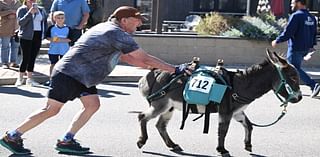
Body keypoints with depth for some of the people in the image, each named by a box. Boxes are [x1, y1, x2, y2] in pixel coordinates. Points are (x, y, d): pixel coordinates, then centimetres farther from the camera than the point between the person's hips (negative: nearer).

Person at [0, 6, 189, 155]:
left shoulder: (106, 29, 16)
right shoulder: (118, 34, -16)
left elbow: (126, 57, 23)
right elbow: (145, 58, -17)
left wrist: (149, 66, 15)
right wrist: (175, 69, -13)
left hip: (80, 76, 10)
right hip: (69, 73, -10)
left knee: (93, 104, 5)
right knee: (52, 110, -6)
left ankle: (66, 141, 7)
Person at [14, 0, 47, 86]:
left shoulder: (41, 10, 11)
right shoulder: (22, 10, -2)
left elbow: (45, 21, 17)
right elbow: (20, 22, -15)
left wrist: (44, 33, 7)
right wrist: (30, 12, -23)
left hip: (38, 37, 4)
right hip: (26, 37, -4)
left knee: (33, 58, 7)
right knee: (26, 58, -6)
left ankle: (29, 79, 13)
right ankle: (20, 79, 6)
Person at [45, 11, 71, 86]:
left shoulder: (67, 28, -2)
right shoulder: (51, 28, 1)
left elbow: (69, 39, -8)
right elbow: (47, 37, 3)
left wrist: (60, 40, -19)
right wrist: (52, 39, -16)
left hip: (64, 50, -1)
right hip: (53, 50, 1)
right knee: (53, 64, 9)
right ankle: (51, 79, 18)